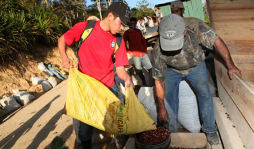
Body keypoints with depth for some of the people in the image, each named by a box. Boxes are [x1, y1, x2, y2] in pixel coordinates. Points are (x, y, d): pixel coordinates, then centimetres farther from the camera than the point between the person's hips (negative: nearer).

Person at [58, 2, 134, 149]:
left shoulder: (118, 41, -6)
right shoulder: (84, 27, -11)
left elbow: (120, 69, -6)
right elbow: (62, 40, 2)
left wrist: (127, 79, -27)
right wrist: (64, 57, -16)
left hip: (108, 87, 2)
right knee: (85, 124, 10)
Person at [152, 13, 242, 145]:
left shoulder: (194, 25, -38)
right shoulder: (158, 50, -35)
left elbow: (216, 41, -21)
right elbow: (159, 80, -24)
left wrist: (230, 65, -17)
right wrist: (161, 107, -18)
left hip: (195, 66, 1)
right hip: (172, 69, 0)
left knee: (204, 94, -7)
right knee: (168, 96, -6)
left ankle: (210, 130, 13)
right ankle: (171, 131, 16)